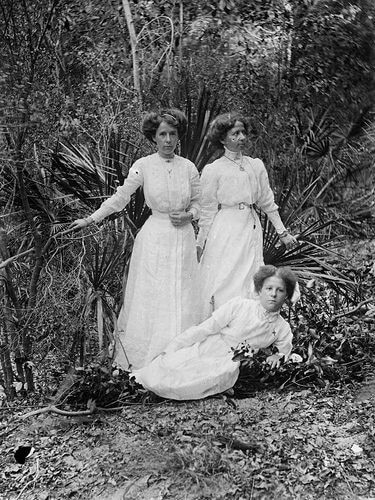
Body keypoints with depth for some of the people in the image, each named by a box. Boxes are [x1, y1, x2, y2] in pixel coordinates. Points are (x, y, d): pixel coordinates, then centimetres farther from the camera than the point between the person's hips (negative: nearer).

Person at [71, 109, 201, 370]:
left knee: (181, 299, 4)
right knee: (150, 297, 1)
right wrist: (91, 219, -4)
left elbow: (198, 202, 11)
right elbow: (121, 197, 0)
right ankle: (146, 361, 13)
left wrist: (188, 215, -9)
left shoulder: (188, 167, 1)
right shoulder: (143, 166, -3)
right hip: (154, 238, -1)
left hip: (183, 238, 2)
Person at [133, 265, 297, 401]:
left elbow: (285, 351, 23)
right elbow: (204, 329, -5)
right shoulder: (239, 305, -6)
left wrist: (278, 356, -2)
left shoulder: (283, 328, 4)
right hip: (201, 352, -3)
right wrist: (171, 349, -7)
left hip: (227, 366, 3)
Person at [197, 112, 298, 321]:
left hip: (251, 229, 4)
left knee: (250, 284, 5)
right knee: (223, 283, -3)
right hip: (225, 232, -4)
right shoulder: (213, 170, -4)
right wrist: (200, 244, 1)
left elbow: (267, 201, 13)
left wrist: (283, 232, 13)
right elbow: (207, 211, 0)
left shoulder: (256, 165, 7)